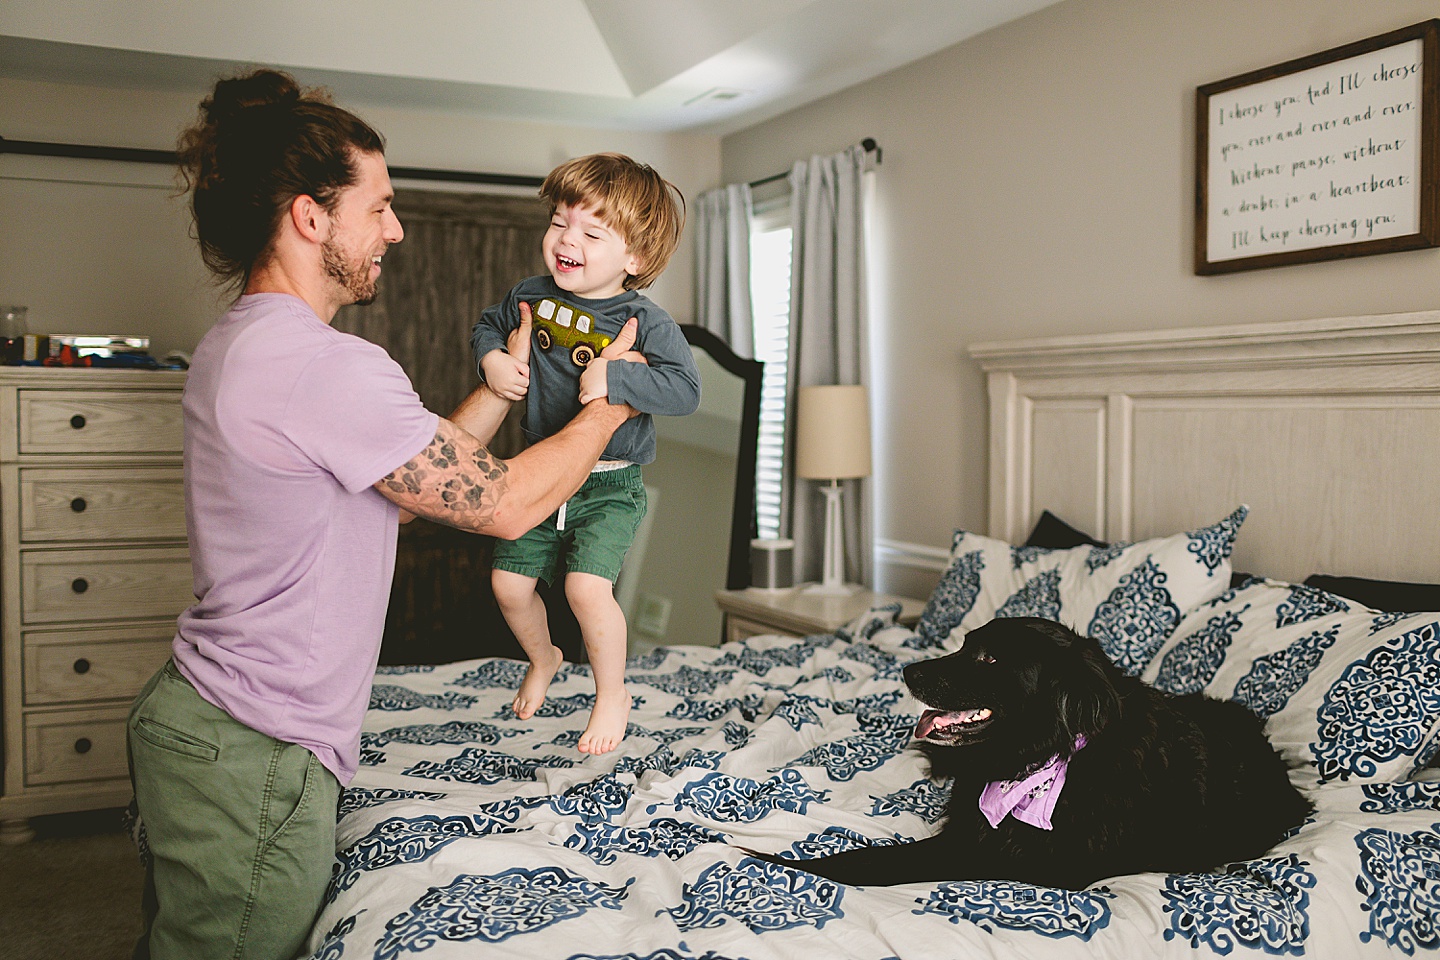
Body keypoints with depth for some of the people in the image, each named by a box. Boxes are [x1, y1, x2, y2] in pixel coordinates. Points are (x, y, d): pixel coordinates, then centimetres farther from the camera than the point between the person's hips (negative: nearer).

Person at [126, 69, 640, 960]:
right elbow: (504, 504, -16)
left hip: (194, 718, 10)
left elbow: (434, 465, 13)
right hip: (256, 762, -10)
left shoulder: (232, 344, 9)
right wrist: (610, 406, -2)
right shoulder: (332, 367, -24)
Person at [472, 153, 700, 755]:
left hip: (610, 485, -5)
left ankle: (612, 694, 6)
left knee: (586, 587, -20)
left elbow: (686, 388, -24)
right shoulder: (532, 295, -2)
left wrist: (614, 378, -34)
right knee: (509, 582, 8)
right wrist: (491, 358, -5)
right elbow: (488, 324, 17)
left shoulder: (644, 321, -16)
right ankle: (542, 658, 41)